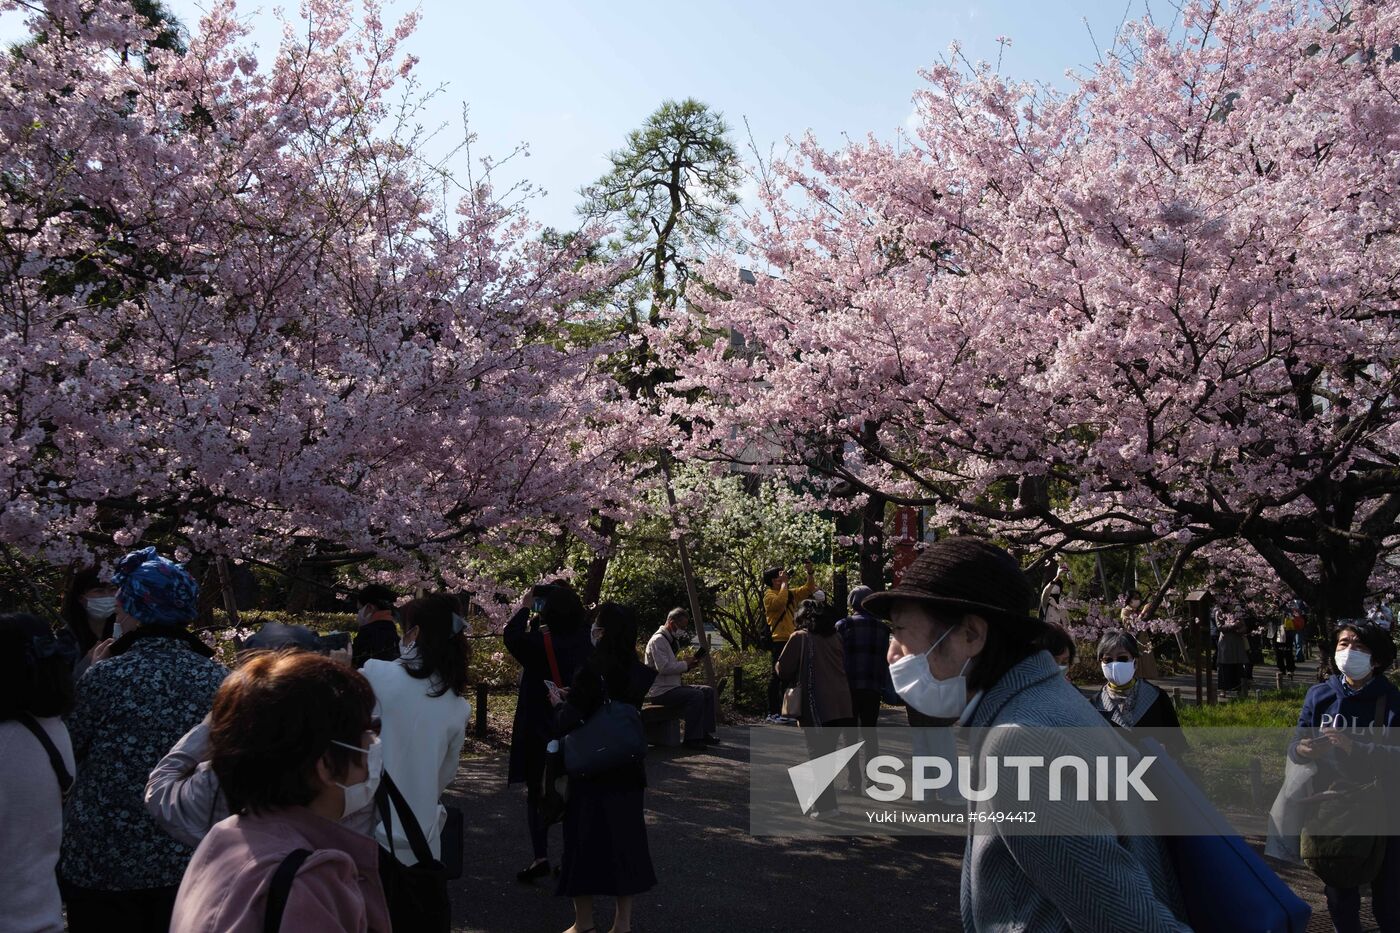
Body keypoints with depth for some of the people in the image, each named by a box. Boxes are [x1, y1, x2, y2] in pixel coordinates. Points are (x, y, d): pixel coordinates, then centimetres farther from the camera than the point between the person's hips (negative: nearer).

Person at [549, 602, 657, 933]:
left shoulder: (591, 671, -19)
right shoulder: (642, 674, -1)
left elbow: (566, 723, -20)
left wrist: (560, 703, 2)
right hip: (627, 769, 5)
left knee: (584, 839, 8)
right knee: (625, 837, 14)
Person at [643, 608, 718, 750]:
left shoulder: (672, 640, 19)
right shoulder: (658, 640, -14)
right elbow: (663, 667, -25)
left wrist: (688, 663, 6)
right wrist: (685, 664, -14)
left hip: (673, 686, 11)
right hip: (660, 691, -11)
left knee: (708, 691, 2)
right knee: (696, 695, -27)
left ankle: (706, 733, 3)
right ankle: (692, 738, -19)